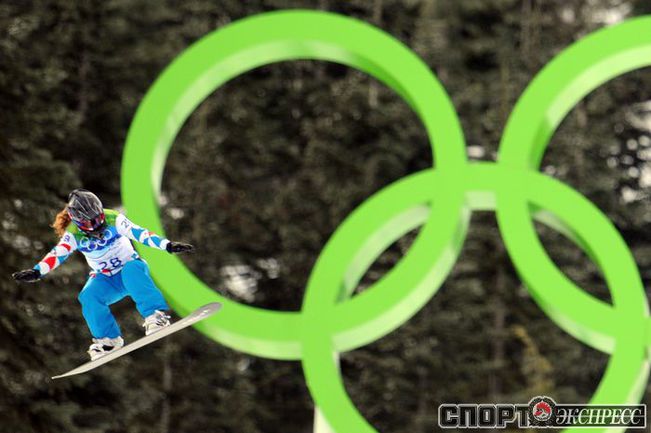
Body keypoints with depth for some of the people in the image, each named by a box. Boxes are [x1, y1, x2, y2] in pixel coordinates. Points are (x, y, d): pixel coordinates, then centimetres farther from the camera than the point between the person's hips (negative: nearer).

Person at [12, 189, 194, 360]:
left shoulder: (113, 219, -18)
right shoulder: (74, 234, -13)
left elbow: (139, 233, -26)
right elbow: (58, 254, -24)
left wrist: (167, 245, -37)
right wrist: (37, 272, -42)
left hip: (131, 270, -2)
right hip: (105, 280, 2)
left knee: (132, 269, -37)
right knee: (88, 296, -27)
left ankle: (155, 315, -40)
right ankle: (108, 340, -11)